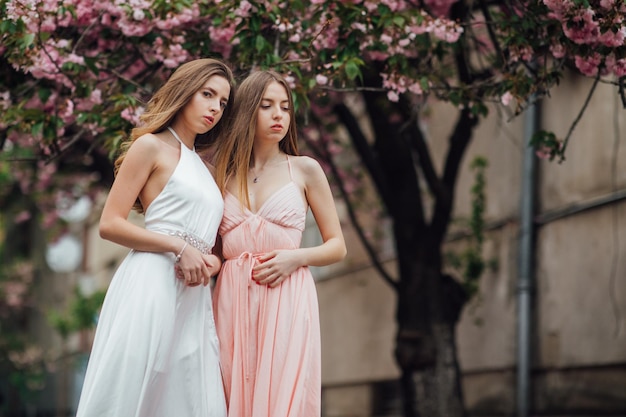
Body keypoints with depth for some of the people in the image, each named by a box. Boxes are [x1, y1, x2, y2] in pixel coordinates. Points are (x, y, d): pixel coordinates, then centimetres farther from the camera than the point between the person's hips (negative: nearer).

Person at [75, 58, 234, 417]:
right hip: (151, 284, -7)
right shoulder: (151, 146, 4)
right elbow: (110, 224, -5)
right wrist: (180, 248, -11)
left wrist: (212, 262, 1)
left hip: (194, 298, 7)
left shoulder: (204, 169, 24)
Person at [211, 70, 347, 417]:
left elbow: (337, 247, 10)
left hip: (286, 301, -2)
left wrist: (295, 257, -8)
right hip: (232, 302, 2)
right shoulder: (223, 174, 14)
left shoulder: (304, 170, 8)